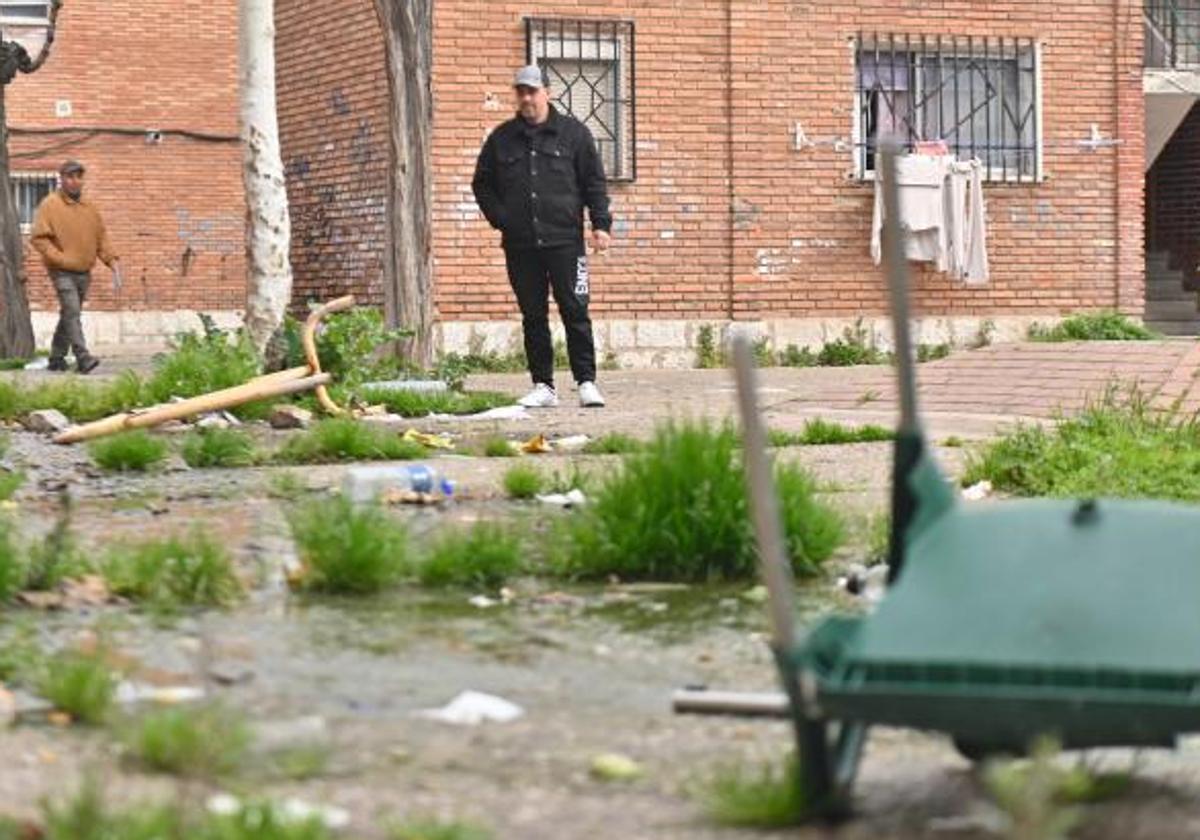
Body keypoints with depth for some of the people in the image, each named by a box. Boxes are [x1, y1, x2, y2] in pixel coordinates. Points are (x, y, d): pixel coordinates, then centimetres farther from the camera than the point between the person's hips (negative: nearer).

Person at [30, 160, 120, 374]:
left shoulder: (89, 207, 11)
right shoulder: (50, 205, -6)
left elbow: (101, 237, 17)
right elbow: (39, 238, -10)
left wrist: (111, 259, 3)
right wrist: (60, 258, -18)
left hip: (84, 272, 6)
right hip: (62, 272, -6)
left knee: (70, 315, 12)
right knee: (72, 313, -17)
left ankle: (57, 357, 23)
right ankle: (83, 358, -25)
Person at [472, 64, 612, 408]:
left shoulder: (573, 133, 5)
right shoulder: (502, 138, 12)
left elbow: (594, 182, 4)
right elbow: (482, 183, 18)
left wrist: (601, 224, -5)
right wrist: (500, 219, 4)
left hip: (564, 240, -3)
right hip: (520, 245, 3)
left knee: (575, 312, -5)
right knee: (533, 316, 5)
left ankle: (586, 382, -1)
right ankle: (543, 386, 10)